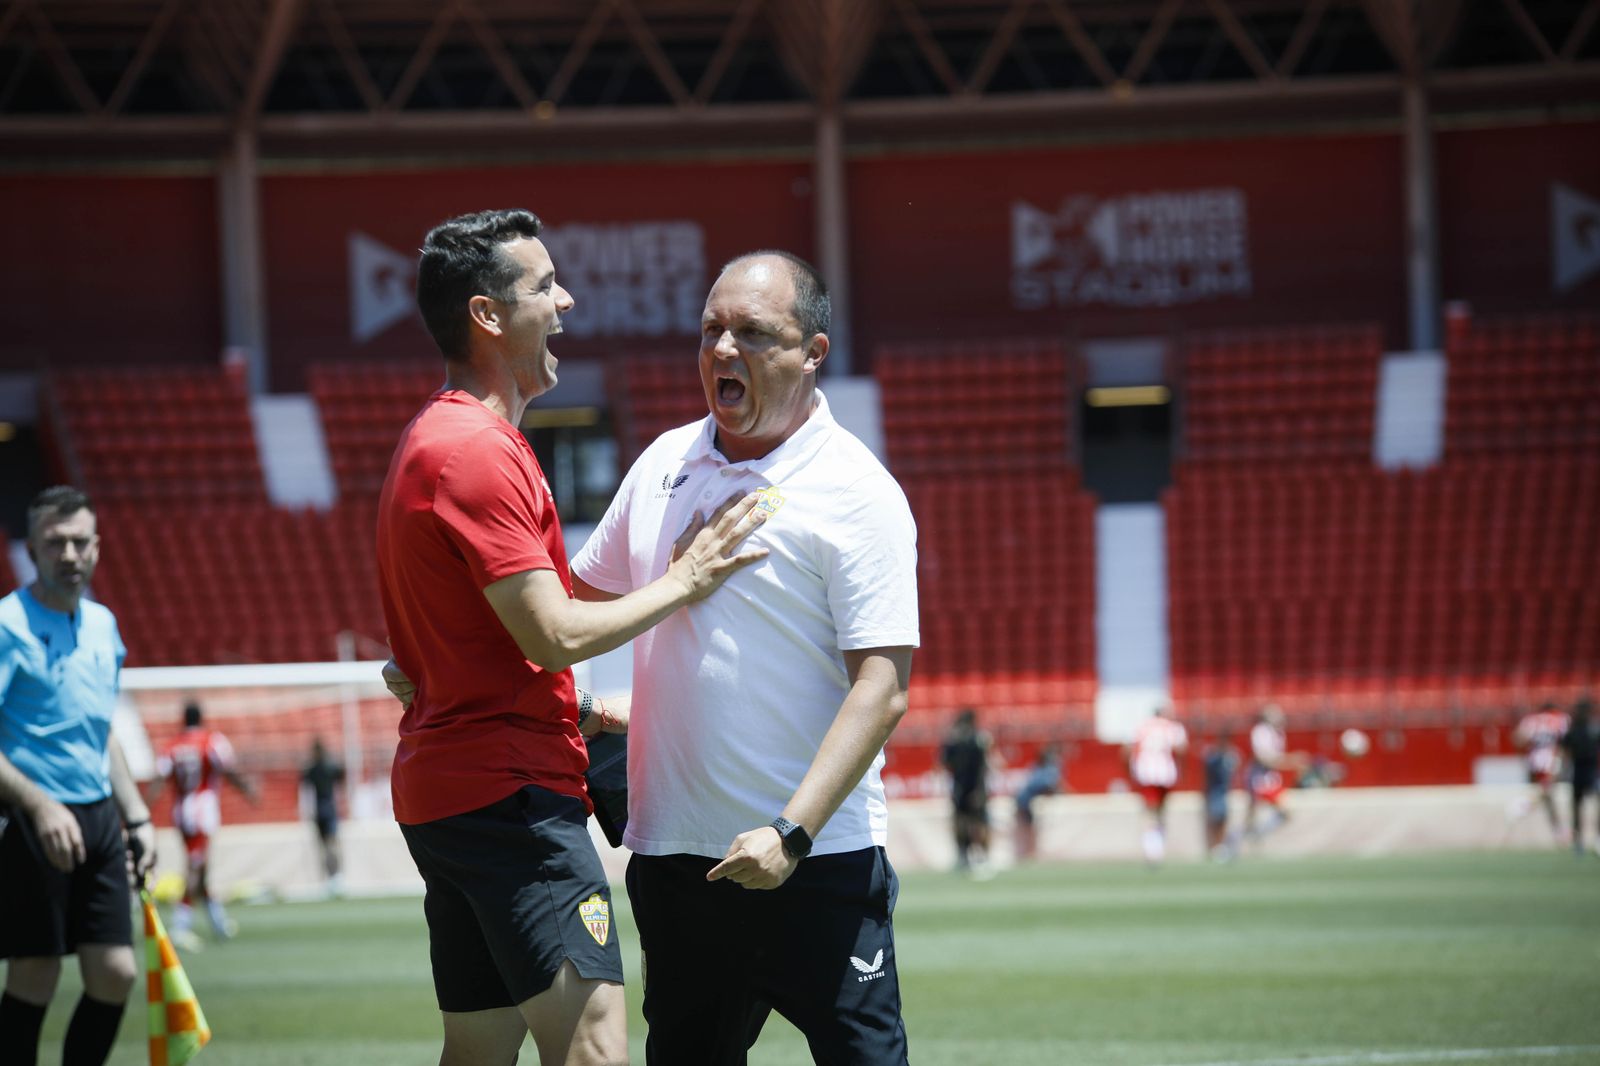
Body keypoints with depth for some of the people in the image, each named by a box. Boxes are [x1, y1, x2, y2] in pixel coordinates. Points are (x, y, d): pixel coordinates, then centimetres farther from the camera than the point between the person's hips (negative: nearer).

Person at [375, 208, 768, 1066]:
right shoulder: (478, 452, -15)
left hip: (443, 790, 11)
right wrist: (681, 583, -7)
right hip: (510, 793, -11)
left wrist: (578, 711, 18)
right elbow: (555, 636, -18)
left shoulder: (437, 440, 19)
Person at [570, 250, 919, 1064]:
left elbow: (881, 689, -15)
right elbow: (577, 600, 25)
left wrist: (791, 833, -22)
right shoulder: (664, 463, 10)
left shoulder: (856, 492, -9)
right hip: (672, 851, 6)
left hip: (817, 863, -6)